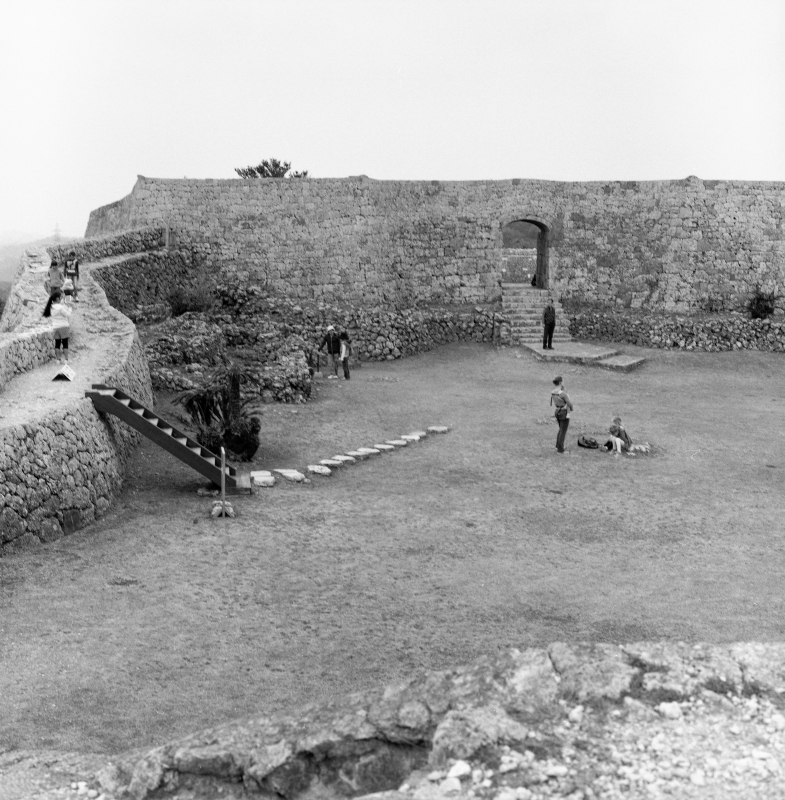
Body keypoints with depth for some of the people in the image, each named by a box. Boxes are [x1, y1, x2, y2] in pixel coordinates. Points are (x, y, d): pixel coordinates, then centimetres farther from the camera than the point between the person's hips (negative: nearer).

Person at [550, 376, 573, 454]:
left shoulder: (552, 393, -2)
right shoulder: (563, 393, -25)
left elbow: (552, 404, 10)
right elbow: (569, 404, -19)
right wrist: (571, 408, 3)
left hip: (557, 412, 8)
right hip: (564, 413, -8)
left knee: (561, 429, 26)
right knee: (563, 431, 4)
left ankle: (558, 446, 32)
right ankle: (560, 449, 10)